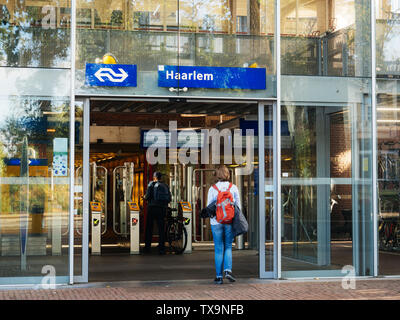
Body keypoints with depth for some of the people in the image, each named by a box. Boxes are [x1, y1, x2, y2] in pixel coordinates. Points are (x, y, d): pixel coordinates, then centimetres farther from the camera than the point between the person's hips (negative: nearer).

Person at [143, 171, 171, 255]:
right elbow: (169, 199, 10)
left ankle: (147, 247, 7)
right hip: (162, 209, 3)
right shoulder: (166, 186, 12)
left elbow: (148, 196, -8)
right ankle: (161, 249, -1)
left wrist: (145, 198, 13)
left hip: (152, 207, -3)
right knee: (161, 229, 4)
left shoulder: (152, 184, 1)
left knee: (149, 228, 7)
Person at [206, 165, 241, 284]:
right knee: (228, 247, 13)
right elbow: (238, 205, 3)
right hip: (230, 221, 1)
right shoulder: (233, 187, 0)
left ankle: (219, 276, 6)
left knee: (218, 249, 6)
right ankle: (228, 270, -6)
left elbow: (209, 207, -2)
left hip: (216, 222, -1)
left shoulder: (212, 189, -4)